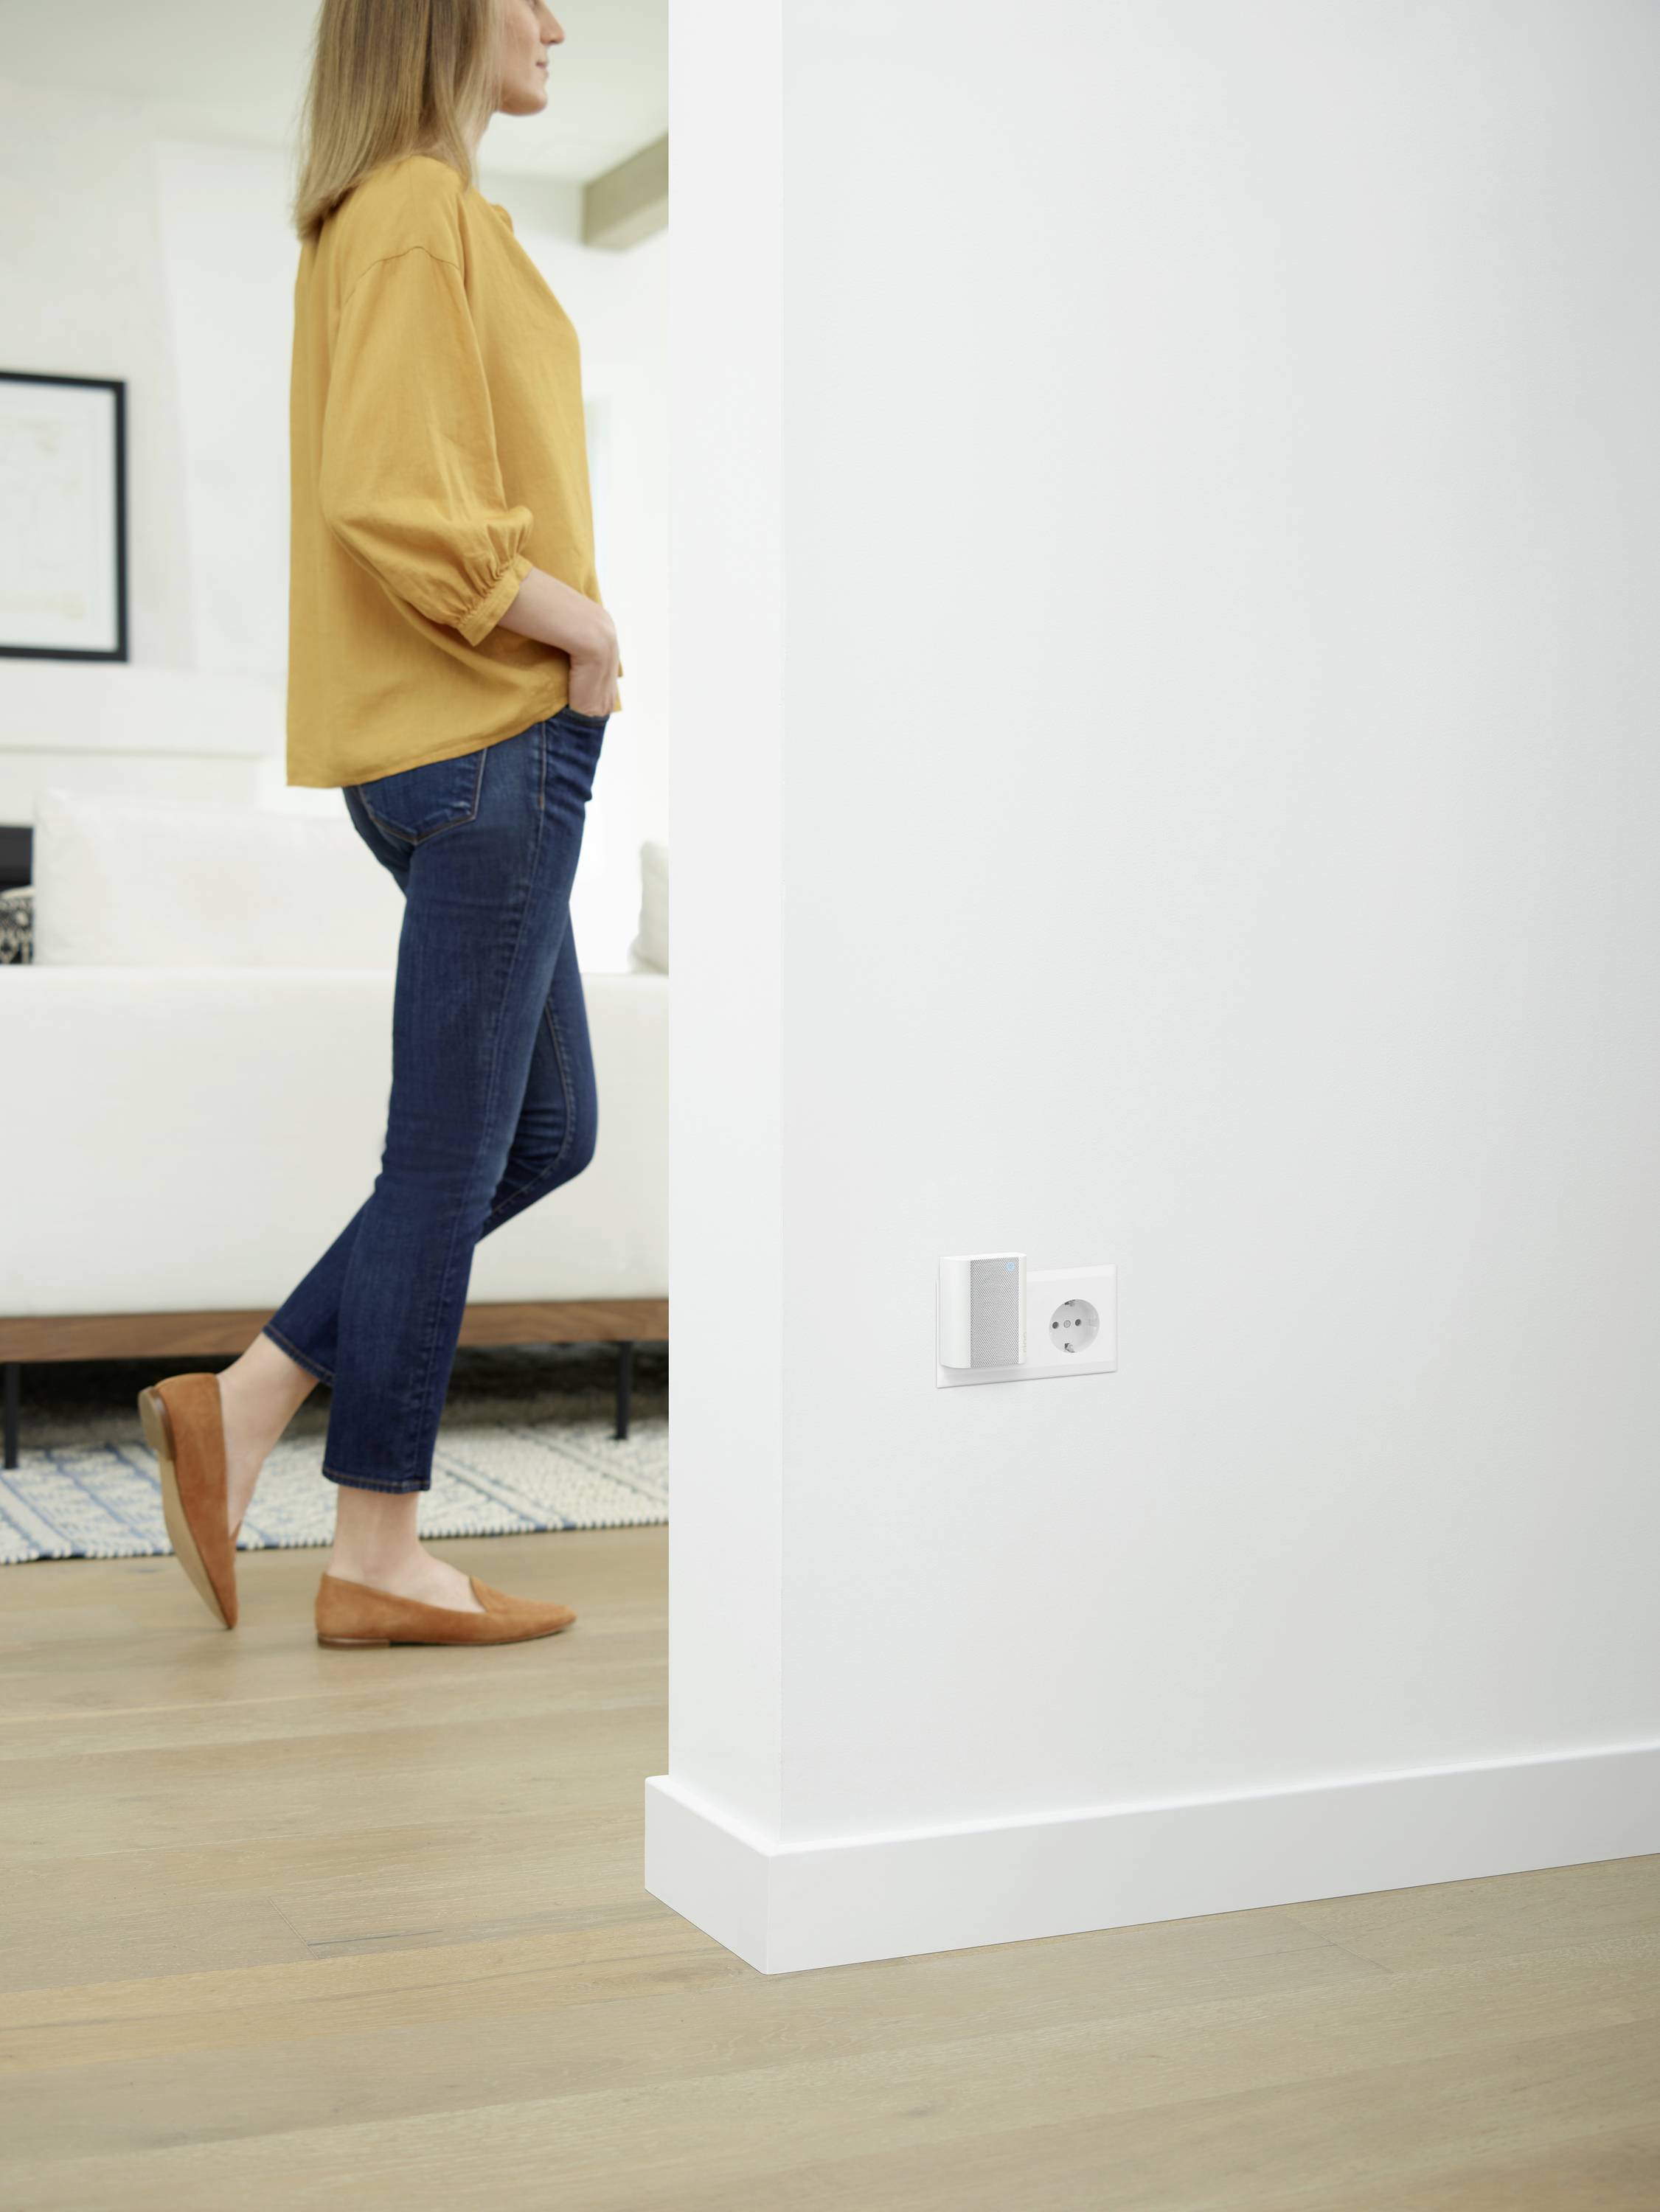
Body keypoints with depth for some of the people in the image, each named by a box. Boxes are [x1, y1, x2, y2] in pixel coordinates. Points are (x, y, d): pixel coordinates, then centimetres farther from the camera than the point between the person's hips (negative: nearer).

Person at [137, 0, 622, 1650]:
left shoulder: (399, 216, 21)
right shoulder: (420, 213, -10)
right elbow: (393, 503, -22)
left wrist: (562, 623, 9)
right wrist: (581, 625, -12)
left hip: (478, 741, 10)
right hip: (488, 742, -10)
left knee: (544, 1132, 14)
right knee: (450, 1157, -3)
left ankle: (244, 1402, 15)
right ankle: (376, 1559, 7)